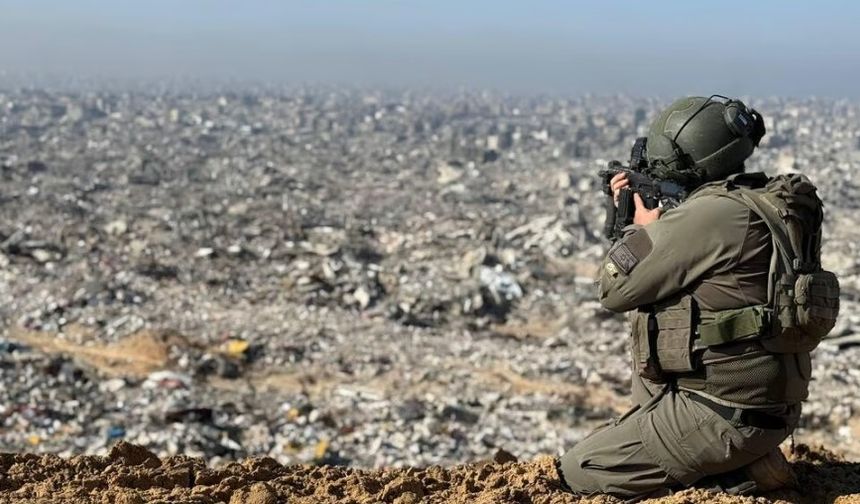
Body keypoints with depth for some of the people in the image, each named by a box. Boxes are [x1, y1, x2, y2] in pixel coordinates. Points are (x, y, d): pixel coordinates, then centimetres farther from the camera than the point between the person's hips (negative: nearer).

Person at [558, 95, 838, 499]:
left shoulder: (707, 216, -21)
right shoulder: (756, 204, 9)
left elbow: (615, 290, -13)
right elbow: (669, 276, 22)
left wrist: (643, 225, 2)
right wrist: (633, 206, 15)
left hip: (727, 419, -9)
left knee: (578, 472, 1)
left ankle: (735, 475, -5)